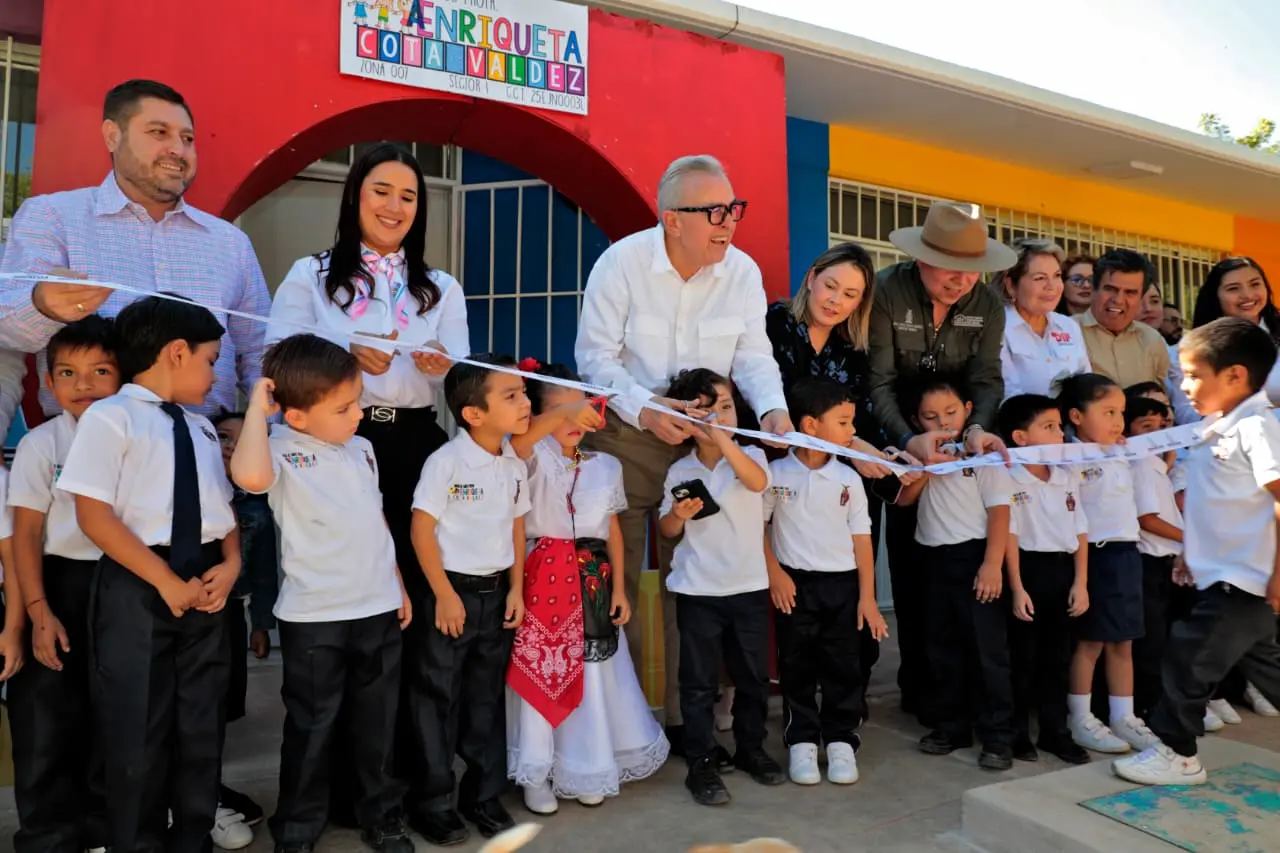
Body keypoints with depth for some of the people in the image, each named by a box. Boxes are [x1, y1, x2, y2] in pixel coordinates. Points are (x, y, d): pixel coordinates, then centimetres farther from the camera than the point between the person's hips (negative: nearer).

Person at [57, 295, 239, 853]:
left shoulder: (201, 428, 14)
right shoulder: (109, 417, -6)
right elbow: (94, 515, -13)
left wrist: (231, 564, -4)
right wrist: (165, 580, -15)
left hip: (204, 583, 6)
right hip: (137, 589, -6)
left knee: (202, 725, 14)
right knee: (139, 730, 4)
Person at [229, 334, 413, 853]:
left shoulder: (361, 450, 7)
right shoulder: (283, 452, -13)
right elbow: (249, 475, -38)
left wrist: (398, 586, 17)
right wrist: (257, 408, -24)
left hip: (378, 609, 5)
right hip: (314, 617, -5)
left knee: (377, 722, 17)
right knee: (311, 728, 10)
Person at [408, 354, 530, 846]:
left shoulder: (515, 465, 3)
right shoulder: (446, 462, -16)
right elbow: (421, 530, -15)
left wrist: (516, 588, 6)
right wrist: (444, 595, -14)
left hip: (496, 593, 6)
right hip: (453, 591, -6)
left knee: (488, 697, 15)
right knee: (438, 699, 6)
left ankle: (484, 795, 30)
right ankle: (431, 803, 22)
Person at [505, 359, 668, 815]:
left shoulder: (606, 465, 7)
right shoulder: (536, 458, -5)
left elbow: (613, 529, 10)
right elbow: (517, 441, -30)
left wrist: (619, 588, 6)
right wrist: (564, 414, -43)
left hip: (593, 582, 4)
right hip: (544, 577, -3)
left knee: (591, 675, 11)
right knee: (540, 674, 2)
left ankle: (587, 769, 28)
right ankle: (536, 774, 17)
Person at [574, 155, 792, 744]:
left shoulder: (743, 272, -3)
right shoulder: (622, 262, -12)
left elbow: (753, 357, -2)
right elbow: (595, 354, -12)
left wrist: (772, 407, -22)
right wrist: (643, 408, -27)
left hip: (701, 442, 3)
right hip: (623, 437, -2)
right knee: (618, 580, 5)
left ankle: (684, 713, 23)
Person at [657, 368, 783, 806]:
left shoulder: (751, 455, -3)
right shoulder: (680, 472, -2)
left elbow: (757, 482, -28)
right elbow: (667, 531, 6)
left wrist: (721, 437, -38)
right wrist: (677, 515, -16)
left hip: (749, 587, 1)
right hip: (698, 591, -1)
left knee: (753, 675, 14)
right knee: (699, 681, 5)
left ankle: (751, 748, 34)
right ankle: (701, 764, 17)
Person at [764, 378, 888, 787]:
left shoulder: (848, 479, 1)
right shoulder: (775, 474, -5)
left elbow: (861, 538, 3)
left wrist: (867, 596, -1)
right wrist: (774, 573, -8)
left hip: (842, 583, 2)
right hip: (794, 584, -2)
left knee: (844, 666, 7)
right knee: (797, 667, 8)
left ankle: (841, 741, 22)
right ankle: (801, 742, 21)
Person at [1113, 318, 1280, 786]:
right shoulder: (1218, 429, 10)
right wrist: (1191, 550, 20)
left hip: (1242, 580, -10)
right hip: (1223, 575, 10)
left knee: (1188, 656, -4)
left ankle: (1175, 752, 9)